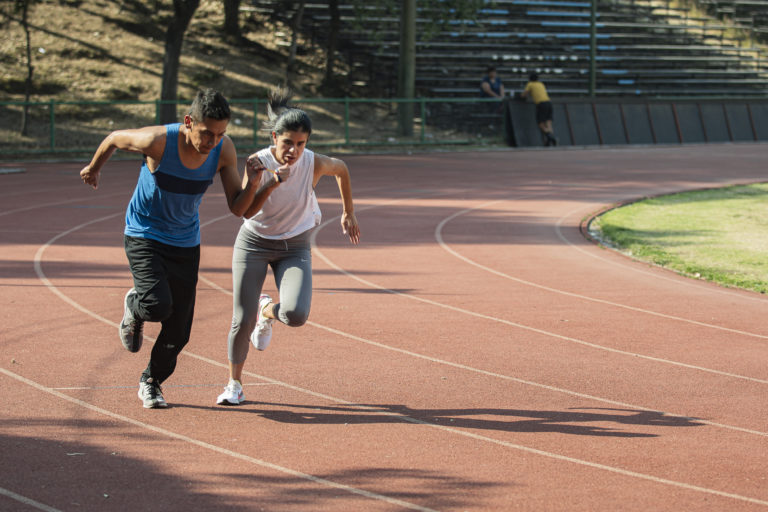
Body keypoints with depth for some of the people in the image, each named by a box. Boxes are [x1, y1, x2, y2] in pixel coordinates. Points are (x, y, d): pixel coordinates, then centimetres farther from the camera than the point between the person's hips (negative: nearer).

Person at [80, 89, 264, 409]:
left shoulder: (224, 150, -16)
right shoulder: (158, 141, -27)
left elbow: (238, 208, -9)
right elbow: (114, 139, -6)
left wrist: (251, 183, -30)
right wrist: (94, 168, 14)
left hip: (185, 243, 4)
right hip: (144, 235, -3)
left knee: (178, 332, 3)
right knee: (158, 306, -26)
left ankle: (151, 382, 32)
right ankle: (135, 306, 12)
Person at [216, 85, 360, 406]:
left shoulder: (314, 164, -18)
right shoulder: (258, 162, -20)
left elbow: (342, 169, 6)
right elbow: (247, 211, -27)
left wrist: (348, 214, 13)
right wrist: (271, 184, -41)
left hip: (295, 247, 1)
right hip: (254, 243, -1)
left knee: (296, 315, -21)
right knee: (242, 320, -5)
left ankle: (267, 311, 16)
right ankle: (234, 385, 17)